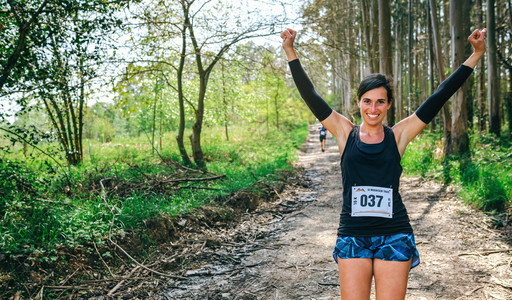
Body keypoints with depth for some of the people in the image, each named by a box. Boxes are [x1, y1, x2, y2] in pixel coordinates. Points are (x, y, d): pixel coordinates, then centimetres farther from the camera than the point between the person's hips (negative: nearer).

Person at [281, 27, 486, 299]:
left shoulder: (398, 135, 3)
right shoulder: (345, 133, 3)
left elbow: (439, 97, 3)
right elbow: (310, 96, 1)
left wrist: (476, 55, 4)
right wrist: (290, 52, -2)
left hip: (394, 235, 0)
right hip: (352, 235, 0)